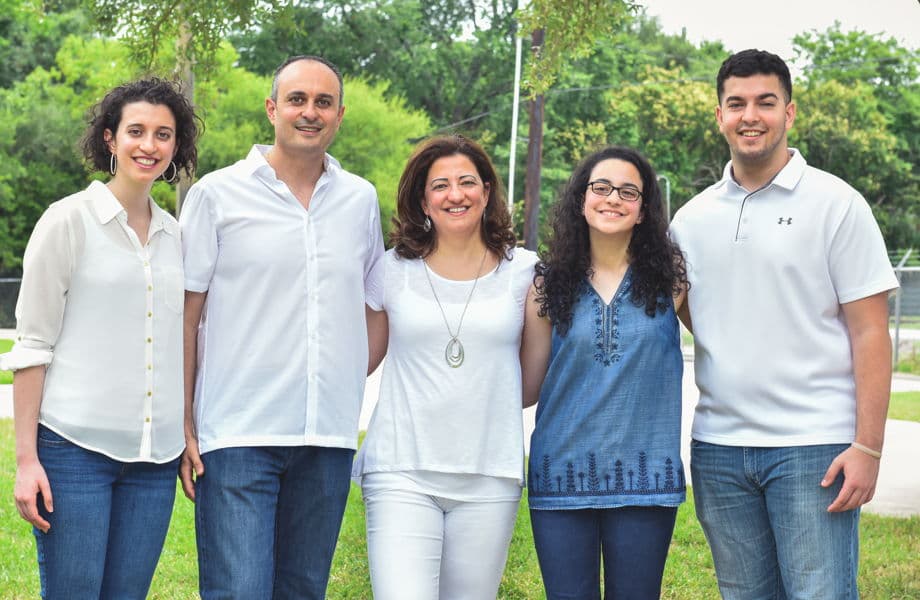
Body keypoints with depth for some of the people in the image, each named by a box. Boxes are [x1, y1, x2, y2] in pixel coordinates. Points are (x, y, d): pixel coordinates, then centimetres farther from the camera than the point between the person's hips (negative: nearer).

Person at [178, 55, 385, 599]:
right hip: (237, 434, -4)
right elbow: (185, 317, 1)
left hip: (329, 438, 4)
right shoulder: (217, 194, 1)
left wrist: (346, 389, 9)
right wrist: (183, 426, -4)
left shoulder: (361, 200, 11)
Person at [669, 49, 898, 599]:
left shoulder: (836, 204, -2)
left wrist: (868, 447, -12)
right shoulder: (693, 217, 10)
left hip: (813, 448, -4)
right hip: (719, 448, 4)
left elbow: (870, 333, -5)